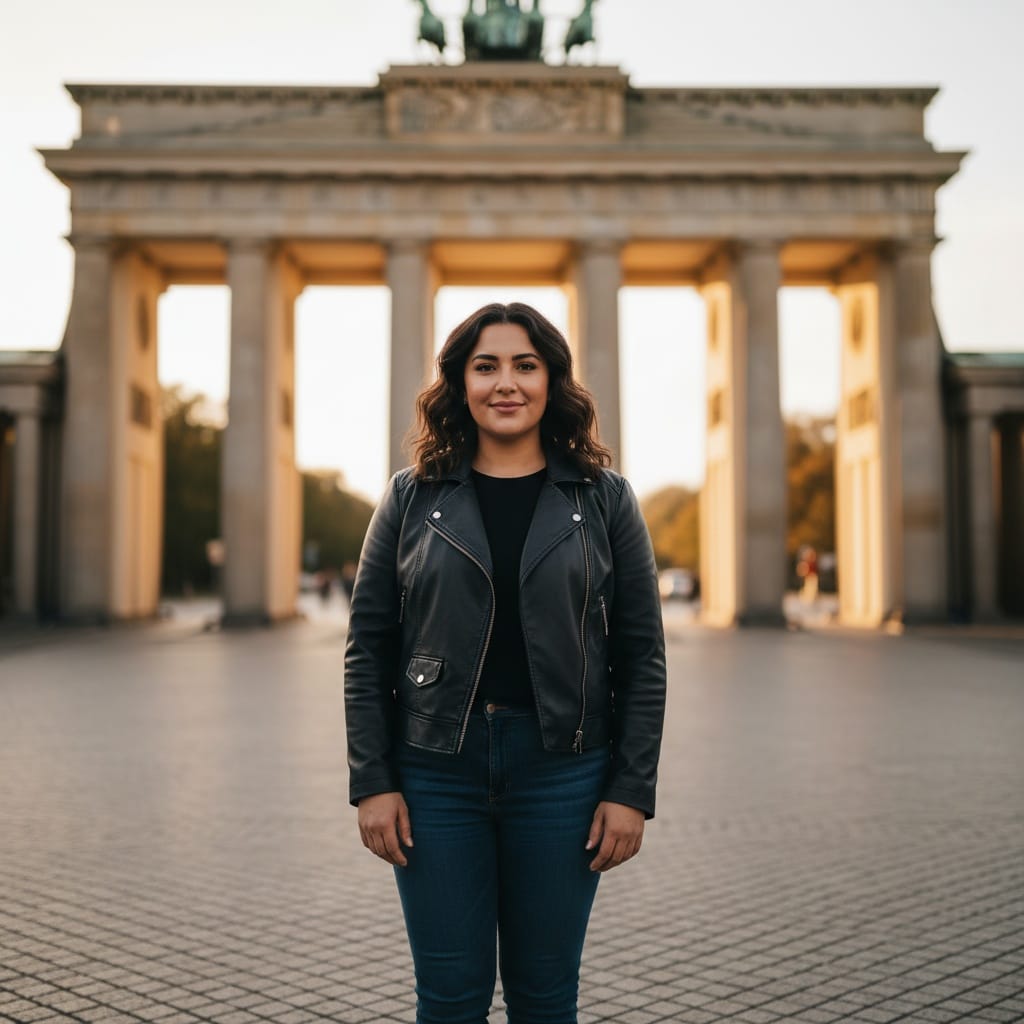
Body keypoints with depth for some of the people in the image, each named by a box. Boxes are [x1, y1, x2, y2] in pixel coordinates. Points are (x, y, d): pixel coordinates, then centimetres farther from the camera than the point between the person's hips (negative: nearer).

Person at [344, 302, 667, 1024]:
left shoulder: (605, 501, 3)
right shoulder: (413, 498, 4)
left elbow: (643, 657, 1)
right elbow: (368, 649, 3)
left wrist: (632, 789, -5)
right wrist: (373, 782, -3)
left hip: (561, 773, 0)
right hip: (436, 771, 0)